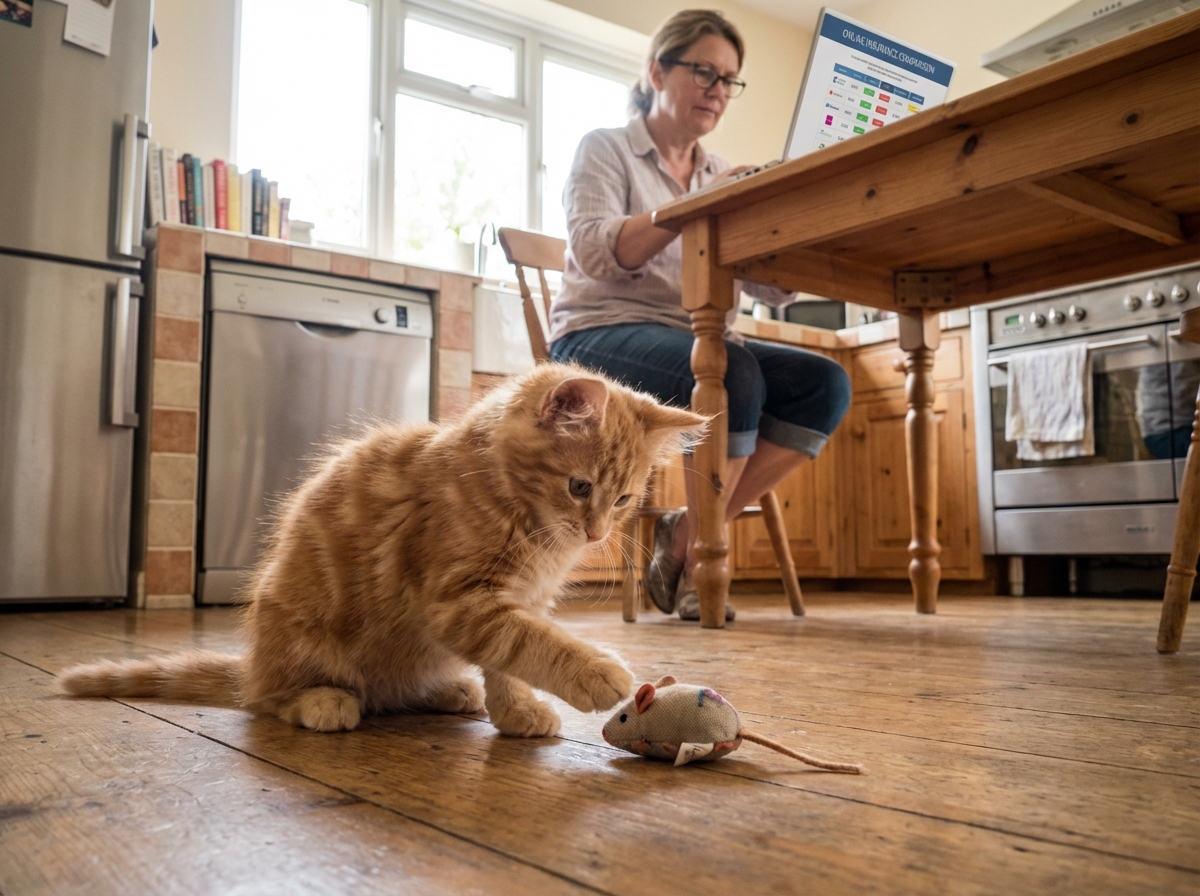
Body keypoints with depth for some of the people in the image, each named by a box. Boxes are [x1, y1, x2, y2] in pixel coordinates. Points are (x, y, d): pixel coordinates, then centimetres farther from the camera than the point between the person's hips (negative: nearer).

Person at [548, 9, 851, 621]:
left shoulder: (720, 175, 20)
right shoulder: (605, 149, 7)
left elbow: (777, 289, 10)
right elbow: (592, 250, -14)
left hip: (700, 349, 6)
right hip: (602, 339, -6)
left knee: (826, 383, -18)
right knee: (732, 373, -34)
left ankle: (685, 536, -16)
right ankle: (699, 553, -15)